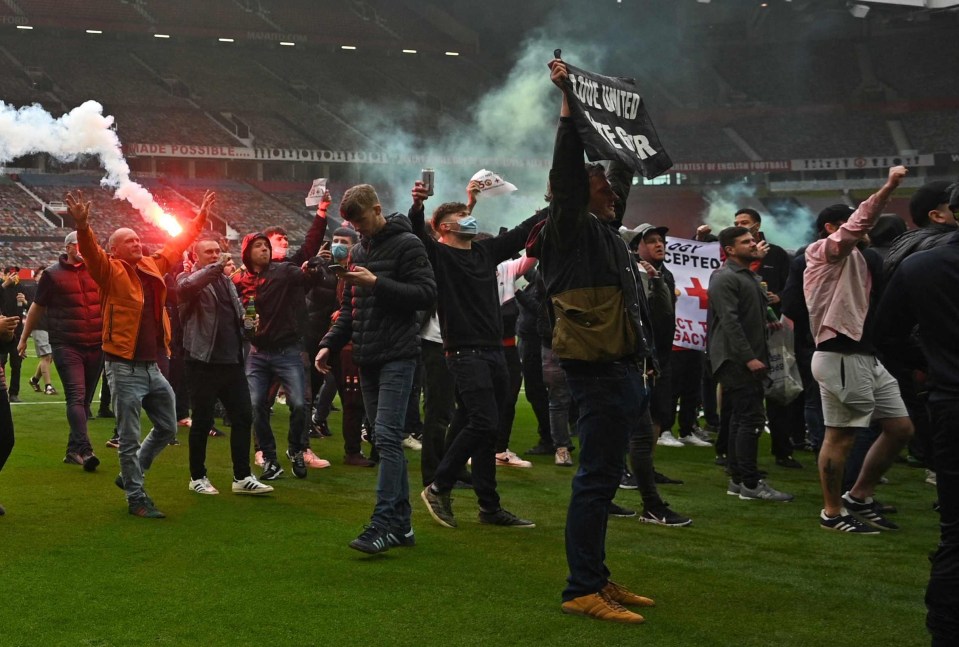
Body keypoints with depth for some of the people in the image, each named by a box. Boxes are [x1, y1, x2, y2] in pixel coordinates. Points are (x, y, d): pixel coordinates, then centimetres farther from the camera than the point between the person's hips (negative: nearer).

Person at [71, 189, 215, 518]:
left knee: (167, 429, 17)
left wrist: (201, 216, 28)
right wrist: (82, 227, -45)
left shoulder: (152, 266, 10)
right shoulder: (111, 272, -8)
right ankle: (137, 498, 12)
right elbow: (91, 253, -27)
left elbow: (177, 244, 23)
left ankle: (130, 475, 34)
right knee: (130, 439, 1)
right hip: (125, 369, -7)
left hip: (152, 367, 7)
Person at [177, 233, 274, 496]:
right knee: (202, 422, 2)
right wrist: (218, 266, -28)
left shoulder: (226, 280, 18)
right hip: (204, 362, -6)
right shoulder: (188, 279, -3)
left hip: (232, 361, 6)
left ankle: (242, 477, 11)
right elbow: (187, 286, -29)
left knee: (243, 417, 4)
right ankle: (197, 477, 16)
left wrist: (247, 321, 11)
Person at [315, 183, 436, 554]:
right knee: (387, 440, 8)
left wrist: (377, 283, -17)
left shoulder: (406, 244, -4)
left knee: (387, 436, -14)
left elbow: (426, 294, -13)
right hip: (367, 358, 7)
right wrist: (330, 343, 8)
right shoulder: (357, 252, 18)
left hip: (398, 356, -7)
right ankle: (401, 524, 11)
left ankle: (383, 523, -15)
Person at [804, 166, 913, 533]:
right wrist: (888, 187, -27)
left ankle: (859, 497, 19)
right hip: (841, 357, -10)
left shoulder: (852, 260, 25)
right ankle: (832, 512, 8)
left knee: (900, 428, 9)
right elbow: (857, 225, -21)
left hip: (867, 356, 10)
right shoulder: (825, 252, -3)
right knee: (840, 435, -4)